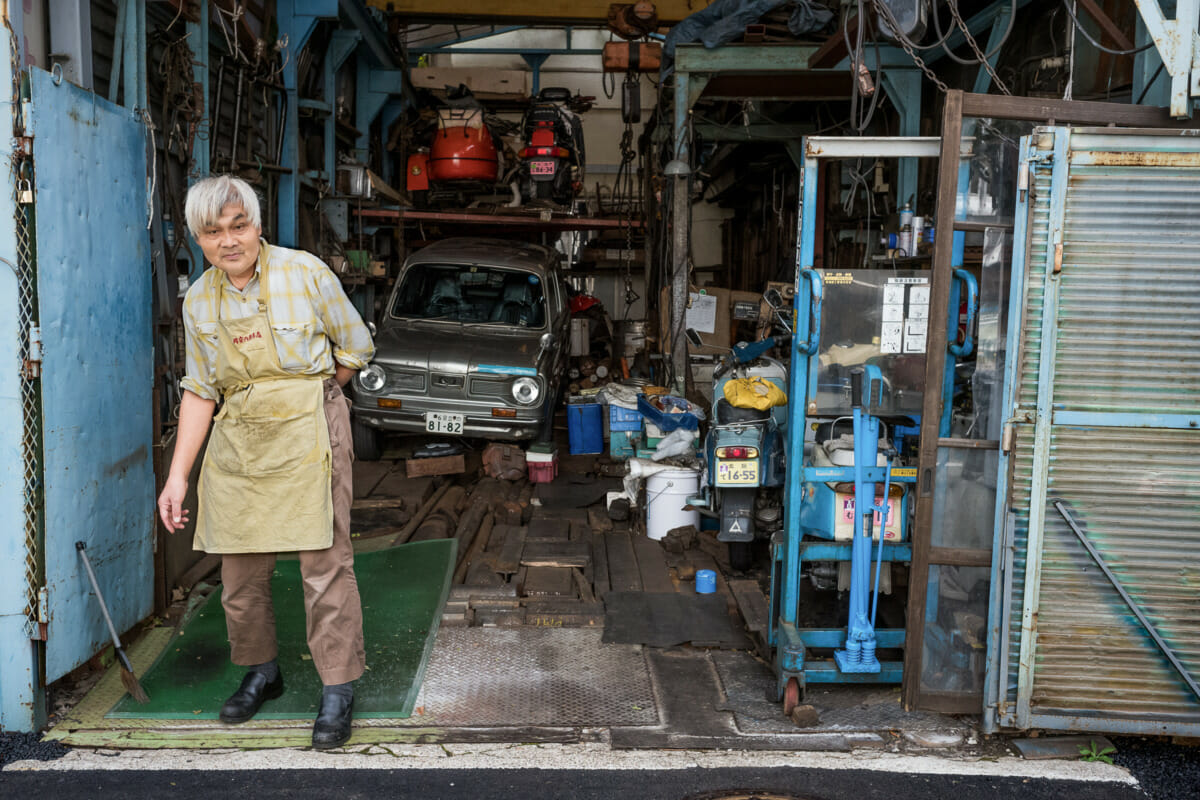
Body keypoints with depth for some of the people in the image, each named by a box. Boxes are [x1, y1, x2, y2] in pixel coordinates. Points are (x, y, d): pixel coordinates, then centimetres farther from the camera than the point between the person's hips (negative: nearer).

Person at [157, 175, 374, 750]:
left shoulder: (305, 274, -7)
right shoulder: (199, 301, 6)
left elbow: (356, 348, 4)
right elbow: (200, 391, 10)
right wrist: (178, 476, 5)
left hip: (308, 433, -4)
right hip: (237, 442, 5)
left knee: (325, 563, -5)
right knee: (239, 570, 9)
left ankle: (337, 691, 7)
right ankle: (261, 674, 31)